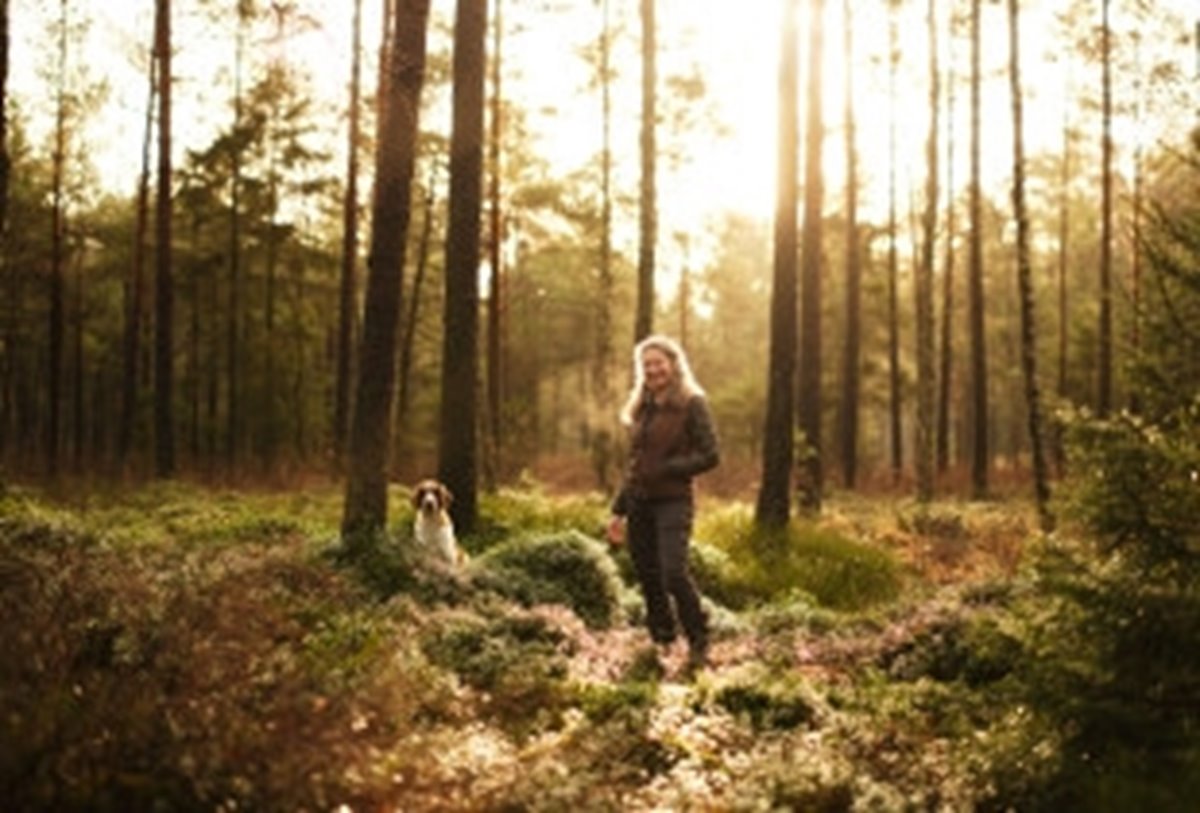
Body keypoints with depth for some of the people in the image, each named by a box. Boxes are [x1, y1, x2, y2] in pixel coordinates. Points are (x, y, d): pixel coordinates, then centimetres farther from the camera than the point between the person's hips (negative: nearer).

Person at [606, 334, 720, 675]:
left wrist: (666, 469, -15)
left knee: (674, 573, -18)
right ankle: (661, 643, 19)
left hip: (673, 502, -6)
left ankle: (699, 645, -5)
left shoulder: (691, 404, -3)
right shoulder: (641, 409, 15)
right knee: (648, 579, 7)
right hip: (639, 505, 6)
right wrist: (618, 510, 16)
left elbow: (710, 456, -8)